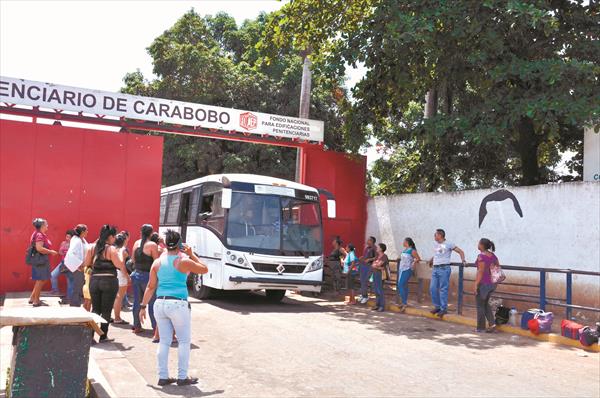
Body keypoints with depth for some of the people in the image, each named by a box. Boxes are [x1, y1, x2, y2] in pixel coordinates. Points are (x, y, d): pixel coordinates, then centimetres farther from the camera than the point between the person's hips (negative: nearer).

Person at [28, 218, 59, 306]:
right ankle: (36, 301, 4)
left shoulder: (41, 235, 15)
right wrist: (51, 252, -17)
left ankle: (32, 298, 23)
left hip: (42, 260, 10)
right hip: (41, 260, -10)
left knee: (40, 280, 17)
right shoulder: (39, 235, -16)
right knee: (41, 280, -3)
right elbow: (39, 248, -26)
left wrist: (50, 252, 17)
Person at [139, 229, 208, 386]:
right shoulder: (183, 261, -7)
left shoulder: (157, 262, 7)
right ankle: (182, 377, 9)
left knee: (164, 341, 13)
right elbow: (204, 270, 6)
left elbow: (150, 286, 8)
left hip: (160, 303, 5)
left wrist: (143, 306, 13)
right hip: (178, 304, -5)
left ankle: (163, 376, 16)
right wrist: (191, 254, 10)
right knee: (184, 341, 7)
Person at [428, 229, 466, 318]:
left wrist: (463, 260, -12)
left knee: (443, 289, -6)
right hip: (435, 269, 7)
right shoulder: (435, 244, 16)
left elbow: (460, 252, 0)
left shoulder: (448, 244, -3)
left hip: (444, 269, -7)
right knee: (433, 288, 4)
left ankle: (444, 309, -1)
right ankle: (437, 306, 15)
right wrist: (431, 260, 35)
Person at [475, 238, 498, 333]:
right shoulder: (493, 256, 7)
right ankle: (492, 323, 9)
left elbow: (480, 271, -20)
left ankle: (480, 327, 12)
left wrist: (476, 284, -17)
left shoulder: (481, 256, -17)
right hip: (491, 283, 8)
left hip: (483, 283, -8)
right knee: (486, 304, 21)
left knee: (480, 305, 5)